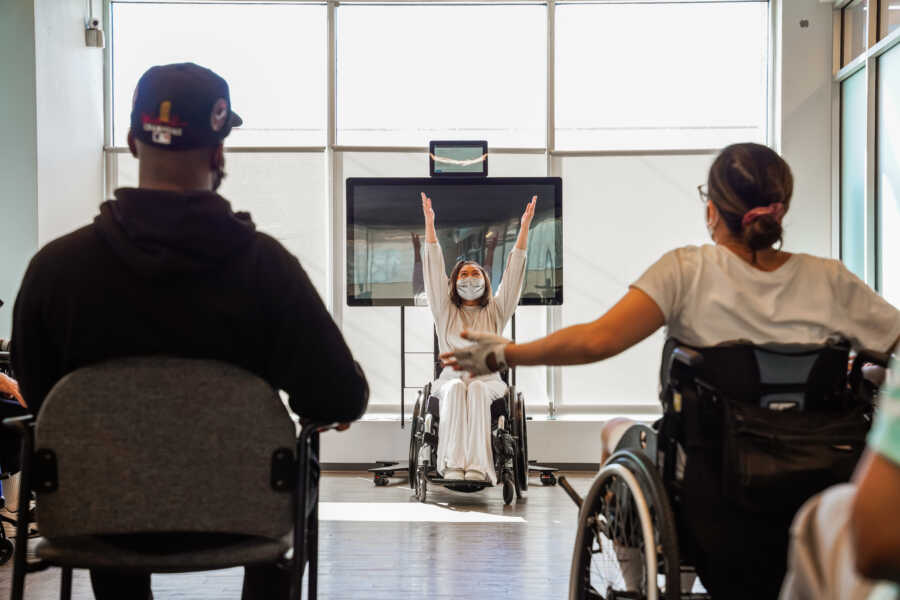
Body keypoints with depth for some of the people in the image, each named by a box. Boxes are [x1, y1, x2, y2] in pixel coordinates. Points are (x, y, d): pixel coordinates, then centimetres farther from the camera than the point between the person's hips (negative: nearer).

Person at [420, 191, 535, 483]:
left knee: (477, 390, -35)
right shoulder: (446, 312, 13)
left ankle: (478, 466, -47)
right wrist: (429, 223, -3)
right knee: (455, 389, -35)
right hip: (451, 377, 0)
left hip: (488, 380, 0)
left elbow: (513, 272, 7)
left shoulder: (495, 311, 14)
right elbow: (434, 269, 5)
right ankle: (453, 464, -47)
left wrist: (524, 227, -1)